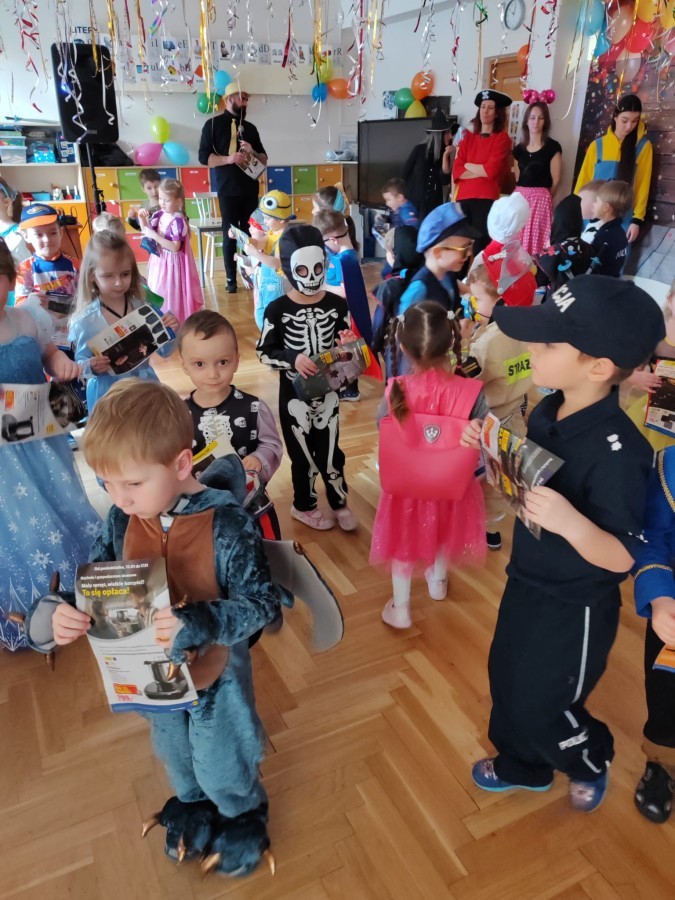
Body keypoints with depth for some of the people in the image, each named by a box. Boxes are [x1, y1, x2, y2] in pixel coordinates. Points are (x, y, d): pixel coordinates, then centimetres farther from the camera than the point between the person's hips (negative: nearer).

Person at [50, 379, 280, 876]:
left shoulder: (225, 524, -32)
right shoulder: (121, 519, -16)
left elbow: (262, 602, -30)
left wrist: (202, 624, -45)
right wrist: (69, 614, -23)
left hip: (214, 671, -5)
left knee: (221, 765, 21)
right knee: (174, 754, 33)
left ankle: (243, 815, 55)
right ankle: (191, 801, 65)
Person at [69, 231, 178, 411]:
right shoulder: (85, 321, -13)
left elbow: (164, 351, 2)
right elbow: (80, 363, -5)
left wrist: (171, 332, -17)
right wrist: (91, 367, -26)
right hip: (107, 394, -2)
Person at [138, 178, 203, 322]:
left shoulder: (178, 221, -21)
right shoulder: (159, 215, 1)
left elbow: (174, 247, -24)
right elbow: (148, 232, 12)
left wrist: (154, 235, -26)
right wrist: (142, 219, -5)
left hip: (172, 263, -8)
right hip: (159, 260, 8)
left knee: (172, 293, 0)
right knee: (158, 291, 18)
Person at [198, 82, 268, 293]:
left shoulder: (250, 128, 14)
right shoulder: (213, 124, 1)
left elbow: (264, 160, 17)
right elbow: (204, 156, -6)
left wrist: (252, 152, -5)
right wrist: (228, 159, -20)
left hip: (250, 188, 4)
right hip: (228, 189, -4)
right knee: (230, 234, 0)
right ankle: (231, 279, 6)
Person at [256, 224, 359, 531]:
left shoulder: (337, 305, -5)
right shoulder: (278, 309, -12)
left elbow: (346, 344, 6)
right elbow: (264, 352, -9)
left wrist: (348, 346, -16)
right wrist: (293, 358, -24)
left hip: (328, 391, 2)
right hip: (294, 394, -2)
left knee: (330, 451, 13)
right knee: (303, 454, 13)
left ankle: (339, 503, 35)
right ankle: (304, 506, 35)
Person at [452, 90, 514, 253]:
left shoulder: (502, 138, 3)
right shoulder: (468, 137, 16)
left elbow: (491, 171, -9)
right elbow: (456, 170, 5)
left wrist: (467, 165, 3)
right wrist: (481, 171, -7)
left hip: (486, 198, -4)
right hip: (463, 197, 4)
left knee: (480, 245, -6)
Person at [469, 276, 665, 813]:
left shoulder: (617, 451, -31)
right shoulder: (548, 411, -8)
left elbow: (622, 558, -27)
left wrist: (571, 523, -45)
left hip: (575, 608, -7)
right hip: (527, 582, 7)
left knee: (541, 706, 14)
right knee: (507, 680, 24)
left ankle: (591, 763, 49)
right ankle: (522, 767, 53)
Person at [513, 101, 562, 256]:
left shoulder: (552, 147, 0)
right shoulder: (519, 148, 13)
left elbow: (555, 181, -1)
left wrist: (540, 196, 7)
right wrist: (521, 195, 9)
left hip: (540, 201, -4)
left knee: (536, 243, -9)